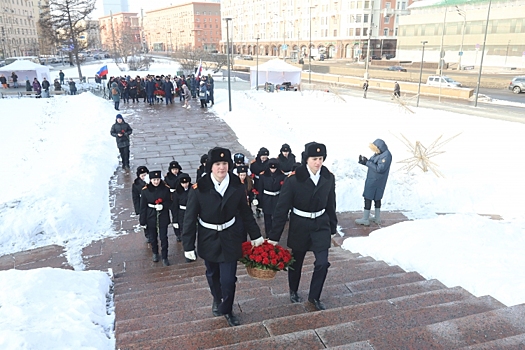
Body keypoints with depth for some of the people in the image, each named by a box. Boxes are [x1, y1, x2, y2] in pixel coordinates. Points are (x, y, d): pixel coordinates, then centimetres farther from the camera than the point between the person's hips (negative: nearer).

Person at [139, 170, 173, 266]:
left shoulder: (166, 188, -10)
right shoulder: (145, 190, -11)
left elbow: (170, 202, -1)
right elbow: (143, 206, -6)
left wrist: (163, 206, -23)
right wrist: (142, 221, -4)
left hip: (163, 217, 0)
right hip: (151, 217, 1)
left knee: (163, 237, 3)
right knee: (153, 237, 16)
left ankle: (164, 257, 19)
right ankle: (155, 253, 41)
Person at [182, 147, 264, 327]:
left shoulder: (237, 186, -11)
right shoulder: (199, 188, -18)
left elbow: (246, 213, 0)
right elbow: (190, 218, -11)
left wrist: (256, 236, 4)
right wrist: (188, 246, -10)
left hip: (230, 239, 0)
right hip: (208, 239, 0)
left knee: (228, 279, 1)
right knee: (212, 275, 22)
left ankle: (227, 310, 29)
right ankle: (217, 299, 53)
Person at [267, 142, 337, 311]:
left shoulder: (328, 178, -7)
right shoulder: (294, 179, -19)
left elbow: (330, 205, 6)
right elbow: (282, 208, -16)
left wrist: (332, 227, 12)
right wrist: (274, 236, -16)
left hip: (321, 224, 3)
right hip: (299, 225, -2)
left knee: (322, 263, -3)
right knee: (296, 262, 15)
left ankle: (314, 296, 20)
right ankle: (293, 291, 42)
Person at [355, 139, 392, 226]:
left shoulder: (386, 155, -21)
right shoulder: (378, 153, 6)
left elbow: (380, 169, -25)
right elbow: (373, 164, 11)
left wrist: (367, 162, -22)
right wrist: (364, 161, -7)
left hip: (376, 181, -9)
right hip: (372, 180, 9)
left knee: (368, 198, -3)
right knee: (377, 198, 15)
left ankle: (365, 219, 5)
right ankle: (377, 218, 25)